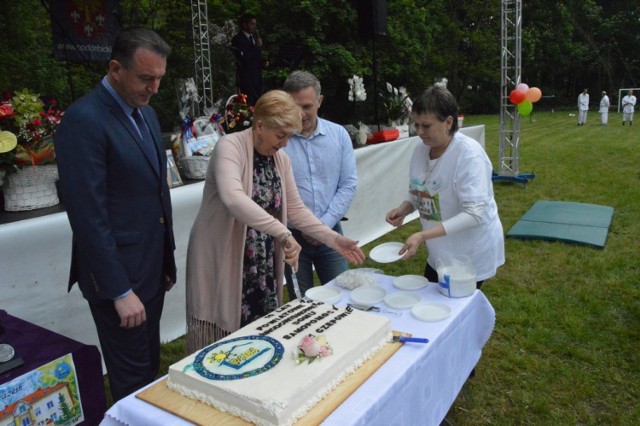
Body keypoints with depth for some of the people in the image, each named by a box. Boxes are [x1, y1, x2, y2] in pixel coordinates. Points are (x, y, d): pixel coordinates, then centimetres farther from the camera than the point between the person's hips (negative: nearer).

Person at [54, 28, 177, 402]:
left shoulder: (146, 113, 9)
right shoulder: (84, 120, -18)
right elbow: (89, 215, -21)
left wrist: (166, 258, 15)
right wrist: (119, 290, -18)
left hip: (152, 267, 8)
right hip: (118, 274, -8)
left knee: (151, 365, 21)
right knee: (132, 377, 8)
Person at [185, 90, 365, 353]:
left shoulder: (281, 160, 5)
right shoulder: (230, 147, -16)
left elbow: (295, 209, 9)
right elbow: (233, 198, -34)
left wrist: (334, 239, -1)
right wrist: (283, 234, -37)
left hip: (263, 267, 6)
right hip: (220, 262, -6)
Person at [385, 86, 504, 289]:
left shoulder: (469, 154, -24)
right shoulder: (421, 150, -5)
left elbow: (474, 214, -29)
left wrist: (423, 236, -36)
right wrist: (403, 209, -13)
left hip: (472, 255, -6)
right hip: (440, 253, 6)